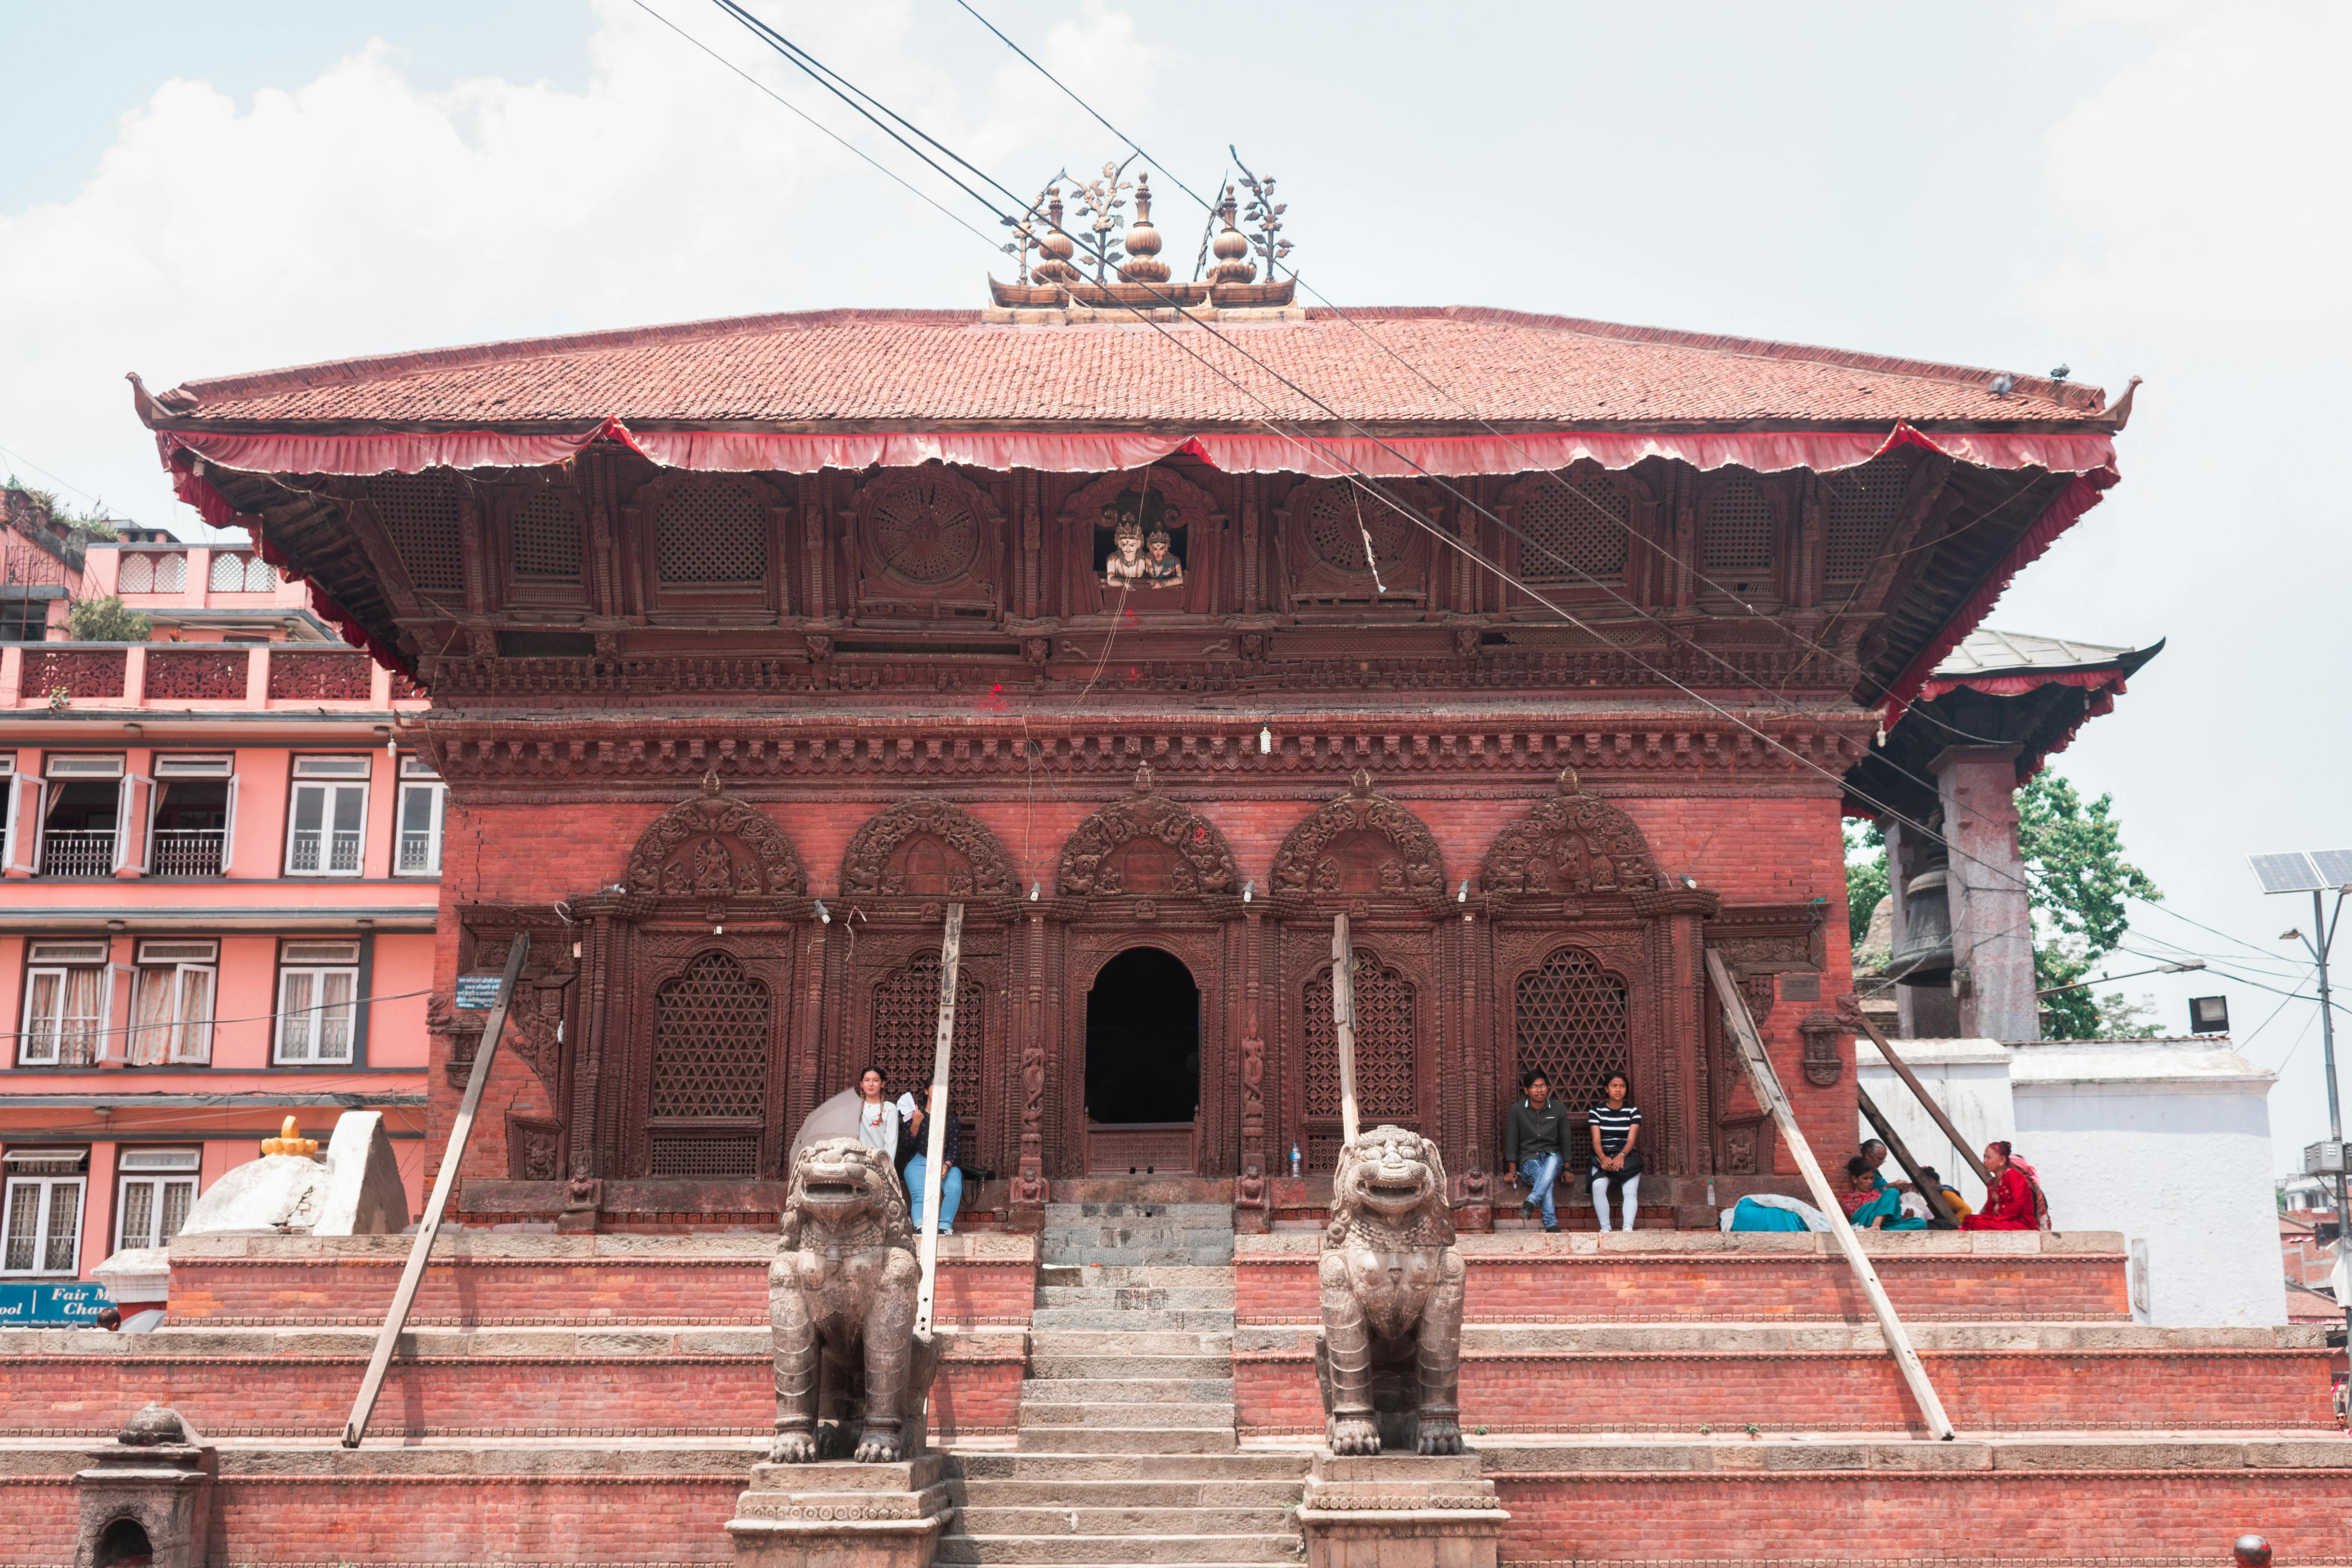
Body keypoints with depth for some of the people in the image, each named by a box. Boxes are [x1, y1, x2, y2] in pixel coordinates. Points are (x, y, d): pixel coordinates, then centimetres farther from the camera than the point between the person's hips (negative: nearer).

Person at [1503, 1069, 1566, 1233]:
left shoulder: (1558, 1110, 10)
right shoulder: (1517, 1110, 4)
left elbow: (1565, 1140, 10)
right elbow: (1512, 1141, 2)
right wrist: (1512, 1171, -7)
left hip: (1552, 1158, 1)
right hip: (1529, 1159, -1)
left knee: (1553, 1159, -38)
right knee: (1543, 1178, -36)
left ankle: (1531, 1203, -52)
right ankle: (1551, 1223, -49)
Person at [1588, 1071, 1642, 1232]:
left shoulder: (1633, 1111, 8)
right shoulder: (1596, 1112, 7)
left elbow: (1631, 1140, -4)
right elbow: (1596, 1140, -4)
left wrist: (1622, 1156, -26)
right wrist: (1603, 1158, -26)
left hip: (1627, 1157, 0)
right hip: (1603, 1156, 0)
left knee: (1631, 1190, -29)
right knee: (1598, 1186, -32)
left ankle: (1628, 1228, -42)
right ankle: (1605, 1228, -31)